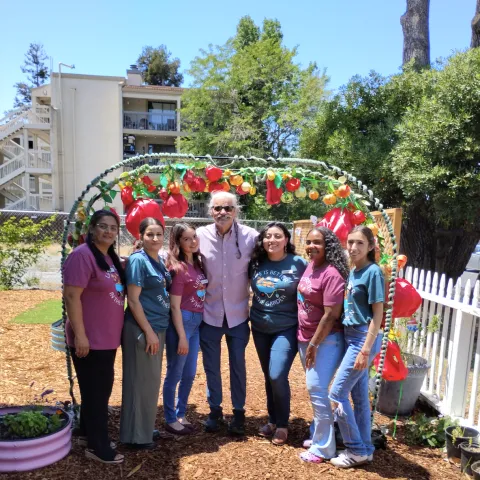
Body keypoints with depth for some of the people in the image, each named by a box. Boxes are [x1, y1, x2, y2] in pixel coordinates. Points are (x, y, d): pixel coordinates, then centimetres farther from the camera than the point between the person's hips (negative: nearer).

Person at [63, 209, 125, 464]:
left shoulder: (110, 257, 10)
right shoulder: (82, 255, -18)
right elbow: (71, 296, -22)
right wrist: (79, 334, -22)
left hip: (107, 338, 9)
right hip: (89, 340, -9)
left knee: (102, 388, 20)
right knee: (95, 392, 4)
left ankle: (88, 433, 38)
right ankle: (97, 446, 21)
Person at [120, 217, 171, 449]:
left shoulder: (160, 260, 8)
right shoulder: (138, 260, -14)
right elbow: (133, 300, -17)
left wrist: (157, 331, 9)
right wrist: (149, 331, -17)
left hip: (159, 327, 8)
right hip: (141, 329, -8)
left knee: (151, 381, 17)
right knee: (140, 382, 4)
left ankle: (146, 429, 33)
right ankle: (136, 436, 20)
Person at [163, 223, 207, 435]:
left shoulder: (198, 263, 7)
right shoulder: (178, 268, -15)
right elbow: (175, 306, -16)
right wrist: (181, 336, -16)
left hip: (197, 322, 8)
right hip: (181, 322, -8)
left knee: (189, 374, 17)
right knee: (175, 374, 7)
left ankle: (181, 415, 33)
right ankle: (171, 419, 24)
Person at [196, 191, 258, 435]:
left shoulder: (250, 236, -10)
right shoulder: (200, 235, -9)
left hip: (238, 313, -1)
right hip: (209, 312, 1)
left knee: (238, 365, 13)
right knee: (211, 366, 14)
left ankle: (239, 412, 32)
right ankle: (215, 410, 35)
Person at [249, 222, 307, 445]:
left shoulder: (299, 264, -11)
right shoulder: (255, 263, -1)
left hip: (286, 329, -4)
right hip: (260, 328, 4)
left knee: (278, 376, -11)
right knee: (268, 377, 15)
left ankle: (282, 424, 13)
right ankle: (272, 420, 33)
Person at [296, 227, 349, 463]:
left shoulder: (332, 274, -22)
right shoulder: (310, 265, 4)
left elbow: (331, 315, -22)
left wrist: (315, 344, -17)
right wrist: (306, 341, 16)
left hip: (326, 340, -8)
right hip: (305, 337, 8)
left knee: (316, 389, -4)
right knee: (314, 388, 18)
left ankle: (323, 447, 12)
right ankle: (319, 435, 35)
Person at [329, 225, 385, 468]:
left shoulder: (373, 272, -15)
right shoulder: (353, 271, 8)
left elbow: (378, 313, -16)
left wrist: (366, 350, -18)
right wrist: (357, 346, 12)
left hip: (364, 338, -8)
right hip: (351, 336, 8)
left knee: (337, 393, -4)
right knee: (359, 394, 15)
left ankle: (356, 450, 12)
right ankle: (365, 448, 28)